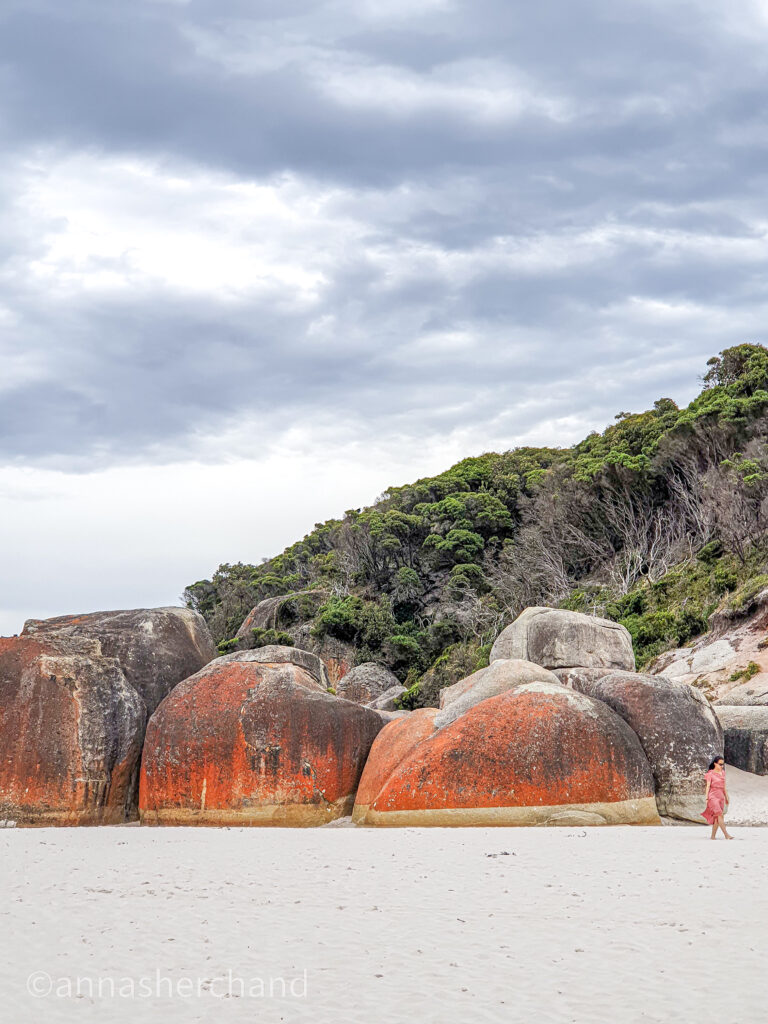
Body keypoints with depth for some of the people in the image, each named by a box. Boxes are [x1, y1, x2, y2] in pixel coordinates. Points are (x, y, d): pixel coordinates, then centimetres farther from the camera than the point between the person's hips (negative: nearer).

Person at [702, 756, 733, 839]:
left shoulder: (722, 773, 13)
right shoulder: (710, 774, -4)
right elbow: (708, 786, -6)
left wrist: (726, 797, 19)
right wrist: (707, 798, -11)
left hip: (721, 796, 6)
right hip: (713, 796, -6)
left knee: (716, 817, 4)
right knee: (719, 815, -16)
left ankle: (713, 836, 10)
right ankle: (726, 835, -21)